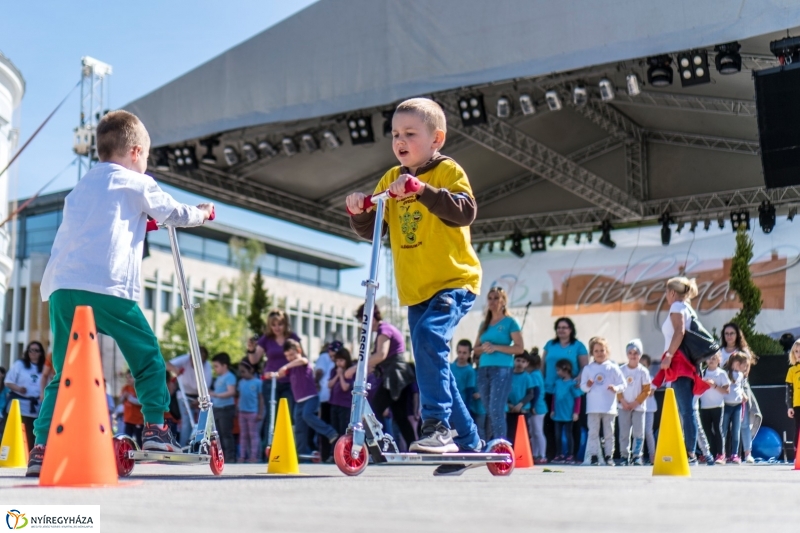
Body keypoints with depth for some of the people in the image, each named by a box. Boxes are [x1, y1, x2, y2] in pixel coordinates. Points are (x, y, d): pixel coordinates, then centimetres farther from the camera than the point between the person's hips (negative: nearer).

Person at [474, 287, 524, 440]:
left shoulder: (510, 322, 1)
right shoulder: (484, 324, 18)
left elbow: (520, 348, -6)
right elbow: (476, 349, 19)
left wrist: (495, 347, -13)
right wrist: (483, 348, -5)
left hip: (502, 369, -6)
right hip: (483, 369, 6)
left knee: (496, 410, -15)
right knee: (489, 411, 6)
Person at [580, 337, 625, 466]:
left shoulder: (613, 368, 2)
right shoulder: (588, 369, 5)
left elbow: (622, 384, 2)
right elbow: (582, 386, 5)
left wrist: (616, 388, -17)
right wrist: (587, 386, -17)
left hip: (609, 407, -1)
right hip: (593, 407, 1)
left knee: (609, 433, 5)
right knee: (593, 432, 0)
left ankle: (608, 456, 11)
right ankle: (592, 455, 1)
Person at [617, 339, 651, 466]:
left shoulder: (643, 371, -2)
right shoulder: (621, 370, 2)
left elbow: (646, 391, -2)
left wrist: (635, 403, -9)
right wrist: (623, 401, -9)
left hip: (638, 407, -1)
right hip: (624, 407, 1)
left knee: (638, 433, -3)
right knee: (624, 433, 2)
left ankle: (637, 456, 4)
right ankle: (625, 456, 8)